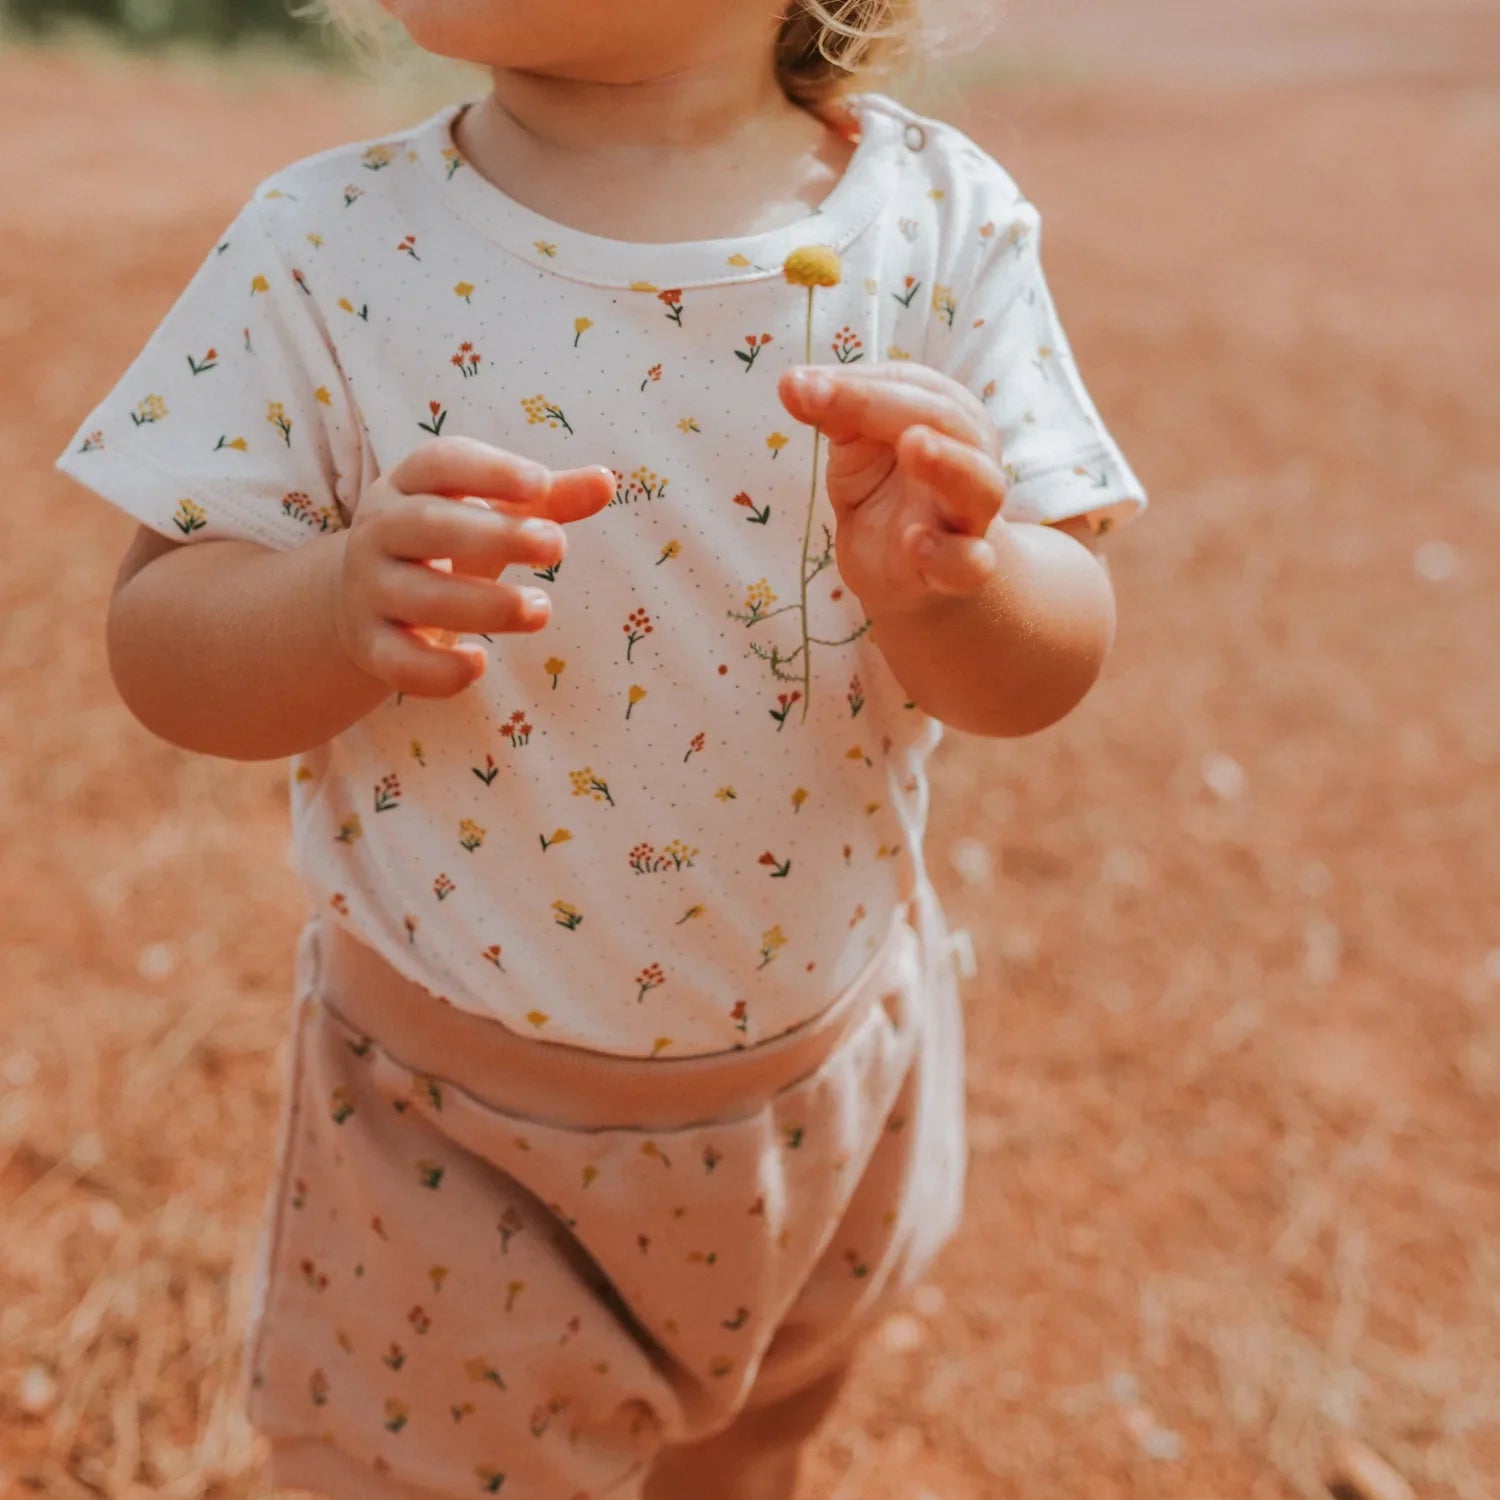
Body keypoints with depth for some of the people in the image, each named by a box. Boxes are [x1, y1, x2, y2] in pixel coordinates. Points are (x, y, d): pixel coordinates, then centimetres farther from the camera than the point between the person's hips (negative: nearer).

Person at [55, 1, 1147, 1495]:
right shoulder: (328, 249, -16)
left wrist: (955, 581, -38)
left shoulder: (935, 224, -15)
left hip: (822, 1074, 2)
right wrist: (341, 601, -37)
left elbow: (1052, 663, -15)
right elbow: (159, 642, -15)